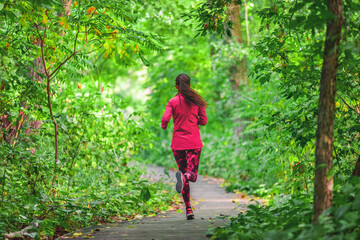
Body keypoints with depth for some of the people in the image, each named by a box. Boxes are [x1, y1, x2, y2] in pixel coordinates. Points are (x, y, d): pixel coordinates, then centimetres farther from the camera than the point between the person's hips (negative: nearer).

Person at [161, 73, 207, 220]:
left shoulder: (173, 102, -3)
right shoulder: (197, 101, 2)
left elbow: (165, 119, -13)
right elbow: (203, 121, 5)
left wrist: (163, 126, 10)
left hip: (178, 142, 0)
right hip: (194, 142, 0)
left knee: (183, 171, 11)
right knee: (192, 174, 3)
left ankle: (189, 209, 4)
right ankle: (184, 177, -36)